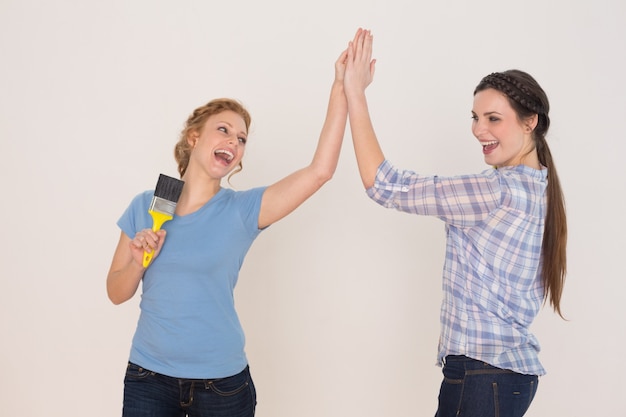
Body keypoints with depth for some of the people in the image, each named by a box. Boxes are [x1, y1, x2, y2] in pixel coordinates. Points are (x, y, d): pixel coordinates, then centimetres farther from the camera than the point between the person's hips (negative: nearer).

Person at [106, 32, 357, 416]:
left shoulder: (242, 210, -5)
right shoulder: (145, 206, 1)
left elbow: (320, 170, -16)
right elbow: (117, 293, 6)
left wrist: (342, 90, -20)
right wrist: (139, 260, -14)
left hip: (221, 381, -1)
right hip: (148, 376, 1)